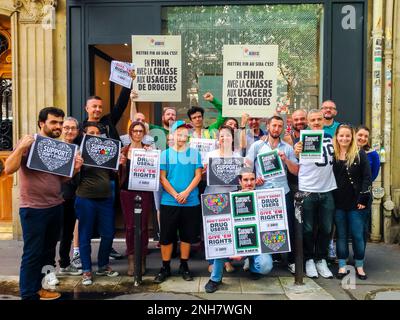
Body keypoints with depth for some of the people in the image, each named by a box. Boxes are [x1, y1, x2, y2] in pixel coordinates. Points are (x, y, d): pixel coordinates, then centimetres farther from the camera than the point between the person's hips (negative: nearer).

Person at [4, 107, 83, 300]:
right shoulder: (28, 142, -9)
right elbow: (9, 169, -17)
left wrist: (75, 169, -6)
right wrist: (21, 147, -28)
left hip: (56, 207, 6)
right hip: (33, 209, -6)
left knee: (48, 252, 16)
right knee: (32, 253, 2)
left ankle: (40, 287, 31)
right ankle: (28, 294, 16)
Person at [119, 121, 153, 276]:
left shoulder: (149, 150, 4)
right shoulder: (123, 151, 7)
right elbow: (119, 173, 10)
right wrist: (121, 164, -8)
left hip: (144, 192, -1)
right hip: (127, 192, 1)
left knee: (143, 226, 3)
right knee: (129, 225, 4)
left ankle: (142, 259, 15)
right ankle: (131, 259, 15)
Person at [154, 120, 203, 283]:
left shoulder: (195, 153, 5)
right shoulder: (165, 154, 3)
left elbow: (198, 175, 0)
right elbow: (162, 178, -1)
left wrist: (186, 192, -13)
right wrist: (175, 195, -11)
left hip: (191, 202, 1)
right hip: (169, 201, 0)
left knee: (187, 235, 8)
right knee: (166, 236, 4)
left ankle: (184, 266, 22)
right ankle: (165, 267, 17)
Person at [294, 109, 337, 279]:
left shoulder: (330, 138, 7)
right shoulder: (302, 139, -6)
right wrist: (296, 153, -30)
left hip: (327, 190, 4)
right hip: (307, 191, -4)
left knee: (326, 228, 10)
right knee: (308, 229, 5)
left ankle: (321, 260, 24)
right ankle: (309, 260, 20)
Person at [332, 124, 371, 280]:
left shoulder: (360, 154, -2)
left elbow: (367, 178, -5)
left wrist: (363, 199, -11)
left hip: (356, 202, -2)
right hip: (338, 202, 2)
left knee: (357, 235, 4)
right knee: (341, 235, 9)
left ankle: (359, 266, 20)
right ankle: (342, 266, 19)